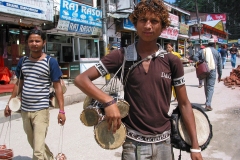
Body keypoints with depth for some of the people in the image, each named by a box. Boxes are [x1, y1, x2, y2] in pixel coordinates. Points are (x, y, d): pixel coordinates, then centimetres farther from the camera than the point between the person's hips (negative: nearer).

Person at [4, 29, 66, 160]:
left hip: (41, 111, -6)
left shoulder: (51, 62, -8)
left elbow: (57, 87, -7)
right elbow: (19, 84, 16)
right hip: (24, 110, 6)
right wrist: (10, 103, 13)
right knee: (33, 143, 22)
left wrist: (61, 110, -11)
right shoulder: (23, 61, 6)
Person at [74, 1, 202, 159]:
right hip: (133, 144, -2)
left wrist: (195, 146, -1)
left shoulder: (172, 61, -3)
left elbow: (184, 104, 1)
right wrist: (108, 101, -23)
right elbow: (81, 79, -9)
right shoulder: (121, 56, -7)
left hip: (164, 142, 2)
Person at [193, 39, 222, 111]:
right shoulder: (217, 52, 7)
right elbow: (219, 65, 9)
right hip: (212, 71, -3)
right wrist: (219, 75, 15)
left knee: (206, 86, 18)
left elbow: (195, 57, -6)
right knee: (210, 87, -5)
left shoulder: (202, 51, 8)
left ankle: (208, 101, 33)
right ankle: (208, 104, -16)